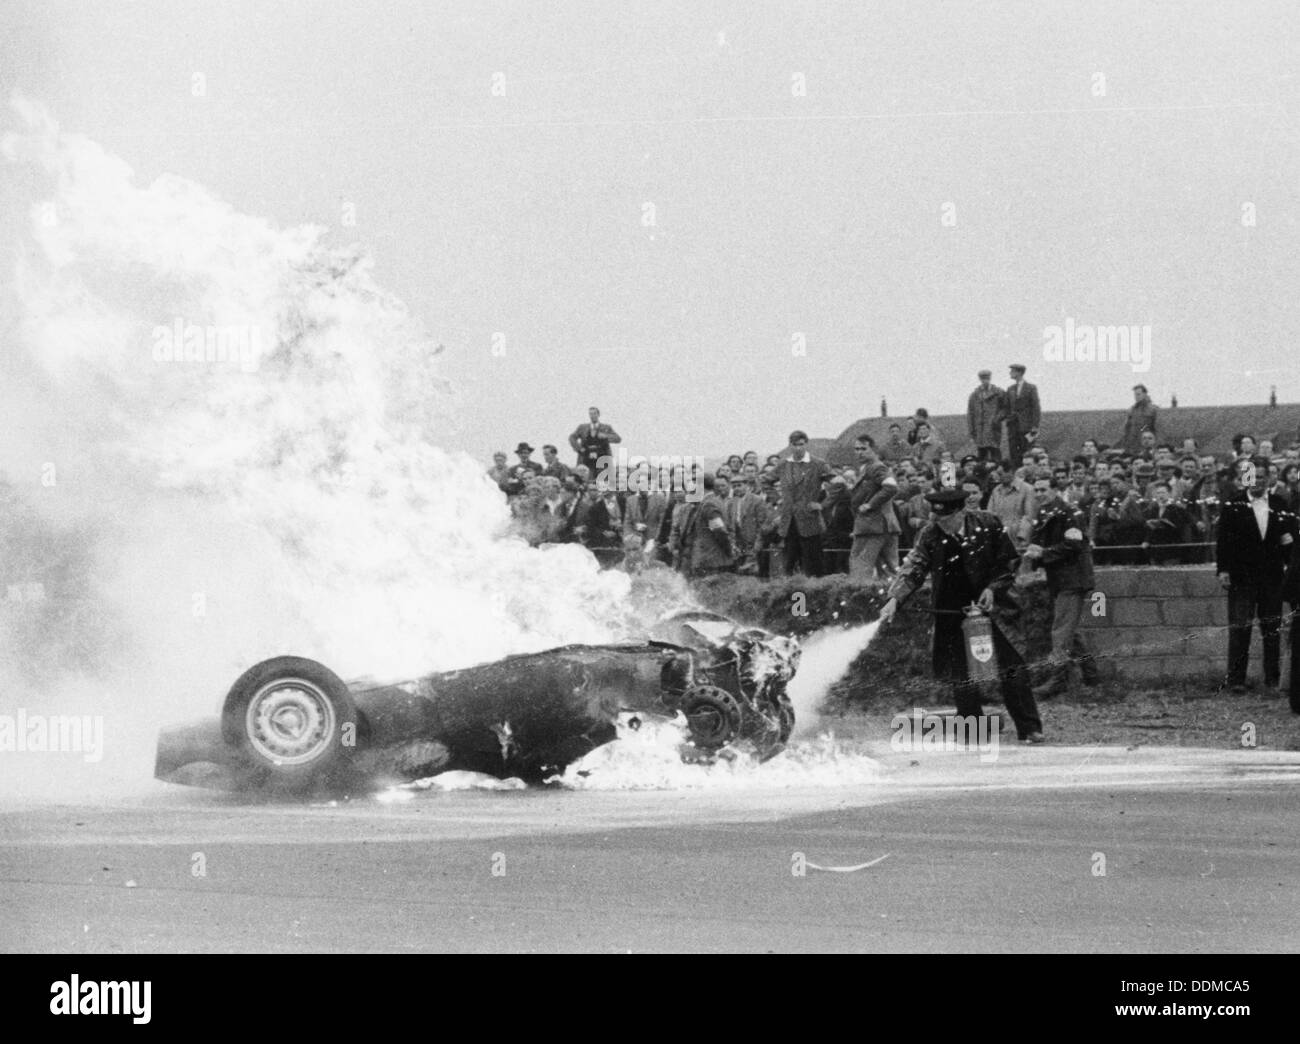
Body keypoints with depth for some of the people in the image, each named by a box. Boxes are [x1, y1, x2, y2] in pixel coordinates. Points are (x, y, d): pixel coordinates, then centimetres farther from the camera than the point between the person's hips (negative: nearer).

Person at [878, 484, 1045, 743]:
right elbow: (913, 570, -15)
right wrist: (895, 599, -29)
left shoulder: (988, 525, -9)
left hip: (992, 603, -1)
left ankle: (1030, 729, 2)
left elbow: (1009, 562, 1)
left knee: (1012, 668, -4)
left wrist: (993, 588, -12)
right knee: (961, 676, -2)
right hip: (953, 612, 1)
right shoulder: (931, 535, -9)